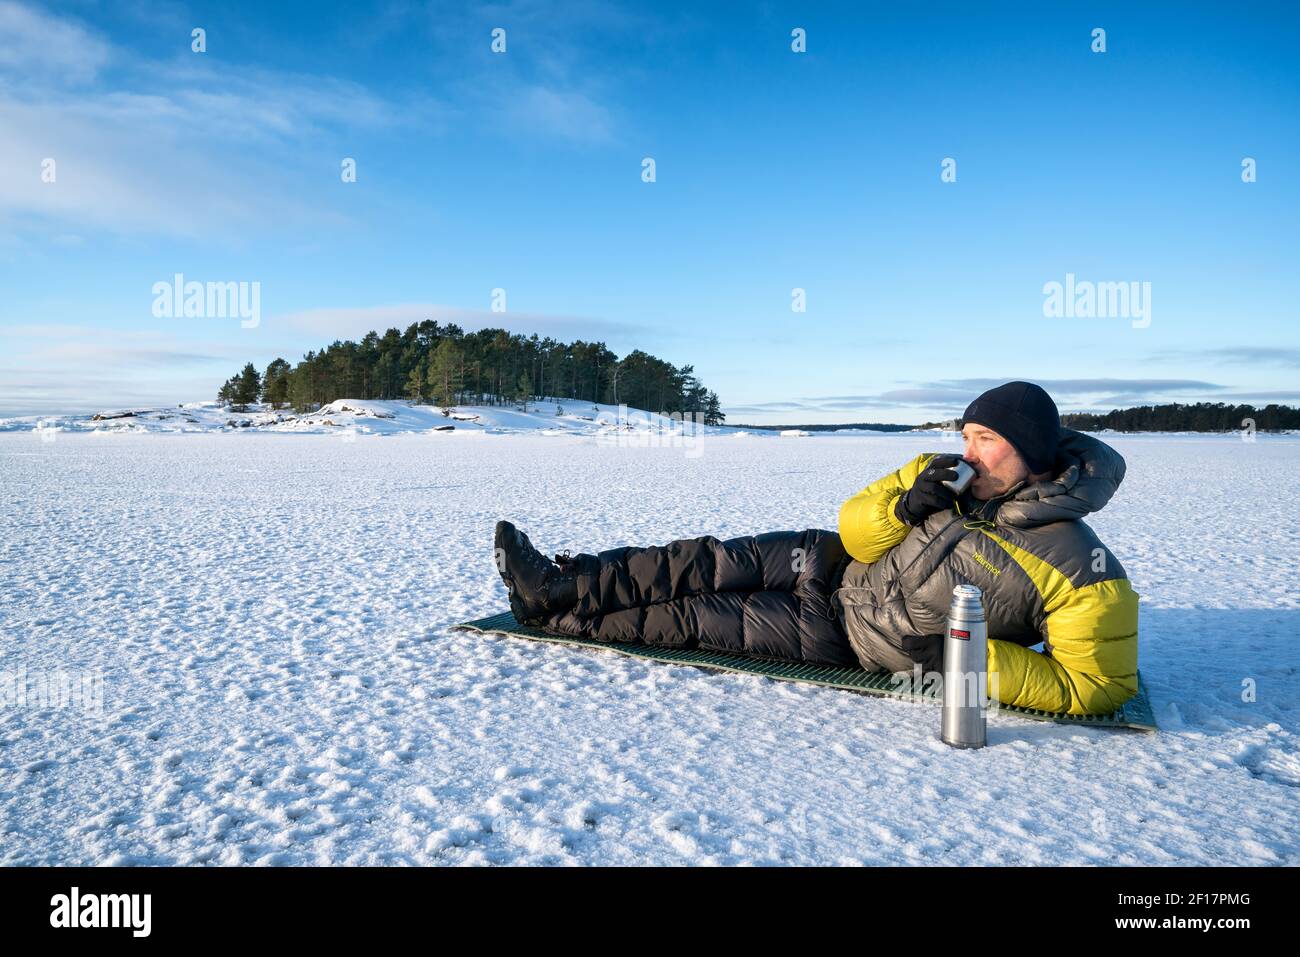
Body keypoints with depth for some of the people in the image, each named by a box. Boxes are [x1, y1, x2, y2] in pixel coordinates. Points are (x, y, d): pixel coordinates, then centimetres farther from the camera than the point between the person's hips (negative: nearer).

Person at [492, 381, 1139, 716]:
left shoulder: (1081, 569, -19)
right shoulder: (951, 481, -2)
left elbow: (1095, 688, -18)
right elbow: (854, 528, 0)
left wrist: (979, 660, -28)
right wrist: (905, 506, -21)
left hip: (845, 638, -5)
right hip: (833, 563, 5)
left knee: (694, 621, -5)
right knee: (704, 565, -7)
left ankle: (559, 618, 10)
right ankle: (556, 586, 5)